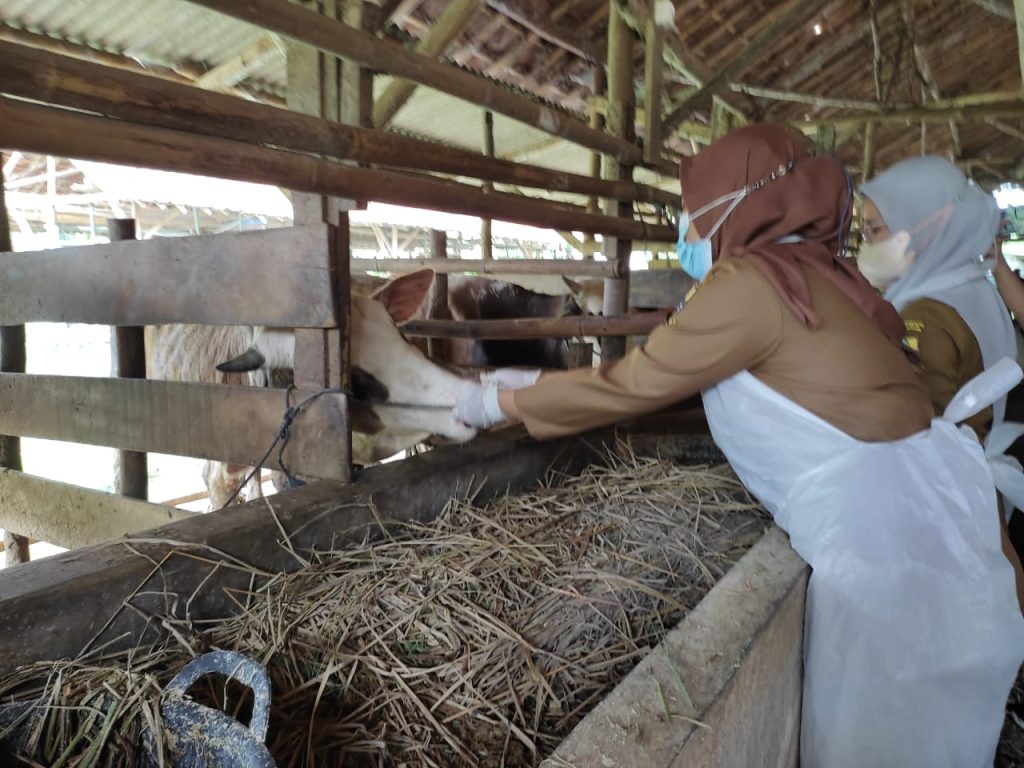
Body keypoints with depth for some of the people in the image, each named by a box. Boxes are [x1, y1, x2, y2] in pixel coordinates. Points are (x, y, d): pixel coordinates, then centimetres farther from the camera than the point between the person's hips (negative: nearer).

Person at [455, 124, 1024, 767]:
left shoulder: (750, 281, -18)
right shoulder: (799, 269, 12)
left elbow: (633, 383, -13)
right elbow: (661, 370, 15)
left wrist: (502, 402, 1)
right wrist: (538, 382, 17)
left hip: (888, 528, -9)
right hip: (895, 509, 9)